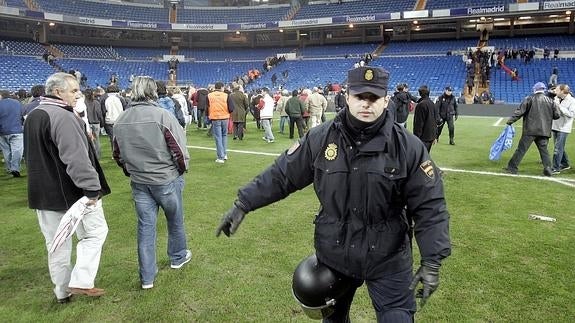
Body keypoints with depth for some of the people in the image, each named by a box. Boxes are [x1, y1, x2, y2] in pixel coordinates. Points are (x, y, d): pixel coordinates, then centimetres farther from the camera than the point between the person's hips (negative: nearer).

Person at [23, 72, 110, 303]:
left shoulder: (32, 117, 12)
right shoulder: (63, 117, -20)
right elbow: (76, 158, -27)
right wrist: (91, 187, -24)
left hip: (43, 192, 9)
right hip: (72, 191, -9)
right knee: (95, 232, 8)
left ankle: (62, 291, 26)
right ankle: (80, 282, 3)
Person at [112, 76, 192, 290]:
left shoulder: (121, 120, -2)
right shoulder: (162, 115, -18)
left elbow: (117, 154, 8)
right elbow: (179, 149, -17)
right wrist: (182, 168, 2)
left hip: (139, 183, 4)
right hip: (167, 180, -4)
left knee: (145, 226, 11)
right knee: (175, 220, 19)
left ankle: (147, 277, 19)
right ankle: (178, 257, 40)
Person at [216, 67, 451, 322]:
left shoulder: (408, 147, -13)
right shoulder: (320, 139, -9)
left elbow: (429, 206, -10)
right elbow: (281, 174, -2)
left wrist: (432, 262, -14)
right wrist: (243, 204, -3)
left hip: (389, 261, -2)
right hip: (333, 254, 2)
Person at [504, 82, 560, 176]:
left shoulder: (530, 99, -2)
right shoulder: (550, 101, 9)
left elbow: (519, 111, -7)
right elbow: (557, 115, 9)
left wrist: (510, 121, -2)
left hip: (530, 129, -4)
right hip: (544, 130, 4)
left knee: (521, 149, -2)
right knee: (543, 149, 12)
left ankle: (512, 167, 1)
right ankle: (547, 168, 4)